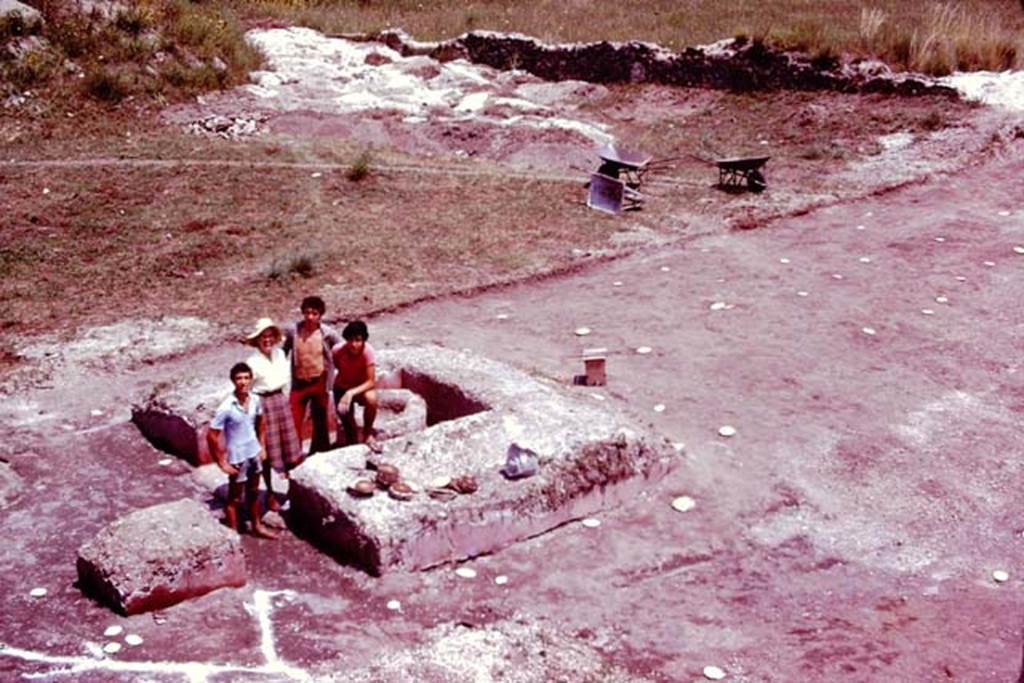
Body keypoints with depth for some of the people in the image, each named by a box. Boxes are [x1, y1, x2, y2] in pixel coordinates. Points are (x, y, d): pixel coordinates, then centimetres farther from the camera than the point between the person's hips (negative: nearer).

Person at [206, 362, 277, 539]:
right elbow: (212, 436, -19)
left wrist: (262, 446, 10)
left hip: (254, 454, 6)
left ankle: (257, 527, 41)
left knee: (254, 493, 23)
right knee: (234, 498, 11)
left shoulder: (255, 400, -8)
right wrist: (222, 463, -15)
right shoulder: (226, 408, -25)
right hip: (237, 459, -6)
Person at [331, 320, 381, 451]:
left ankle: (368, 433, -6)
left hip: (363, 386, -2)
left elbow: (371, 382, -25)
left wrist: (352, 393, -38)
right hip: (343, 387, 2)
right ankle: (352, 439, 19)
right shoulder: (337, 350, -24)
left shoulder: (367, 351, -27)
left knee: (371, 399, -32)